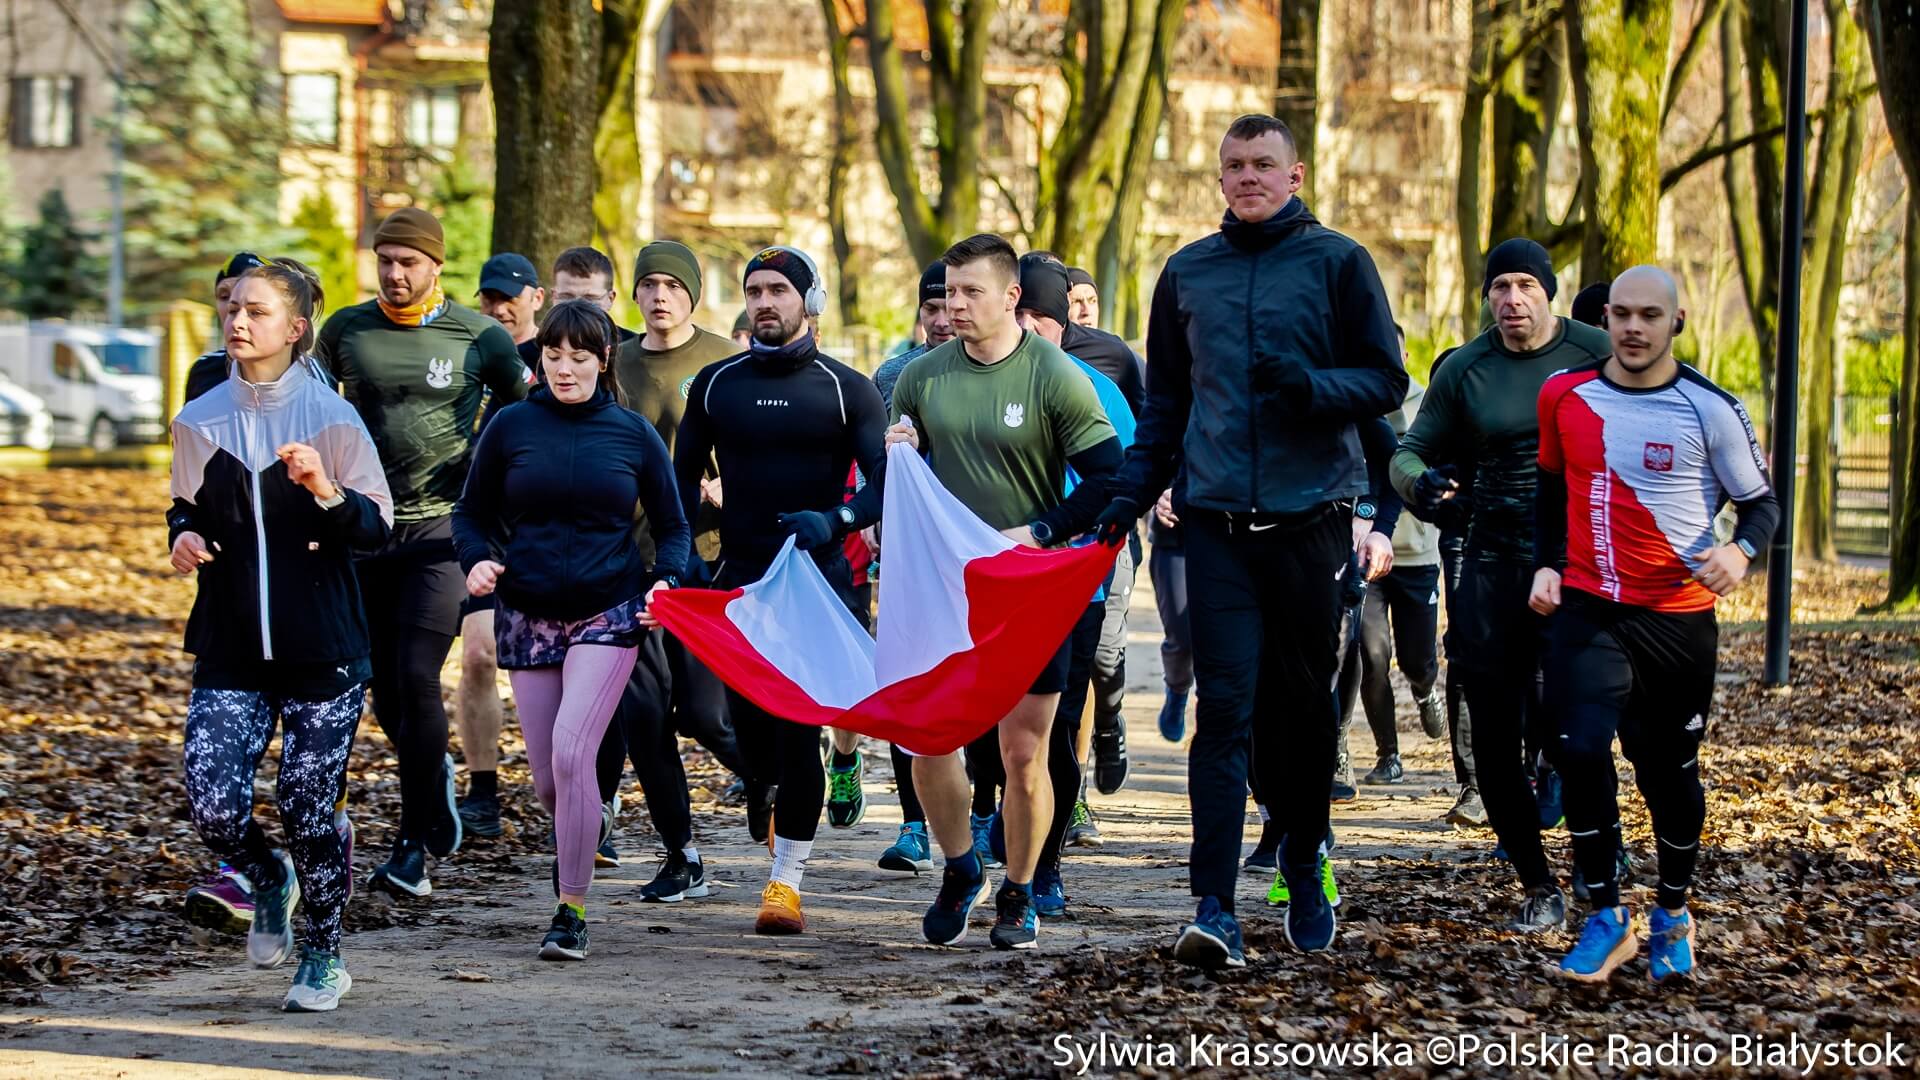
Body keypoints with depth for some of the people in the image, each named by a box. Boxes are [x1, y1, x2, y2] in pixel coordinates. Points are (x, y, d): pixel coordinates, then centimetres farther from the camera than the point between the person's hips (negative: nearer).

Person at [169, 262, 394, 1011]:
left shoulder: (330, 417, -4)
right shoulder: (200, 421, 5)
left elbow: (377, 527, -4)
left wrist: (325, 492, -23)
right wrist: (184, 536, -3)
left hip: (322, 650, -2)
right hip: (230, 648, 3)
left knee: (309, 808, 0)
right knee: (214, 808, -10)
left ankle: (324, 960, 22)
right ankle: (270, 882, 25)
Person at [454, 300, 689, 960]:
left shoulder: (633, 434, 2)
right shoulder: (511, 427, 3)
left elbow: (672, 526, 10)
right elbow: (471, 512, 10)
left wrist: (666, 579, -9)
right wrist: (476, 560, -10)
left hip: (608, 613, -2)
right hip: (528, 617, 2)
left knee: (571, 748, -20)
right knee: (547, 780, 4)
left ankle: (572, 911, -12)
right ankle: (576, 851, 39)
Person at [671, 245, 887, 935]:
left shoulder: (844, 389, 0)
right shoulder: (716, 384, 10)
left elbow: (889, 482, -3)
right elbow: (683, 477, 17)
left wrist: (837, 520, -20)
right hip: (738, 581, 3)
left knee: (798, 730, -9)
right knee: (750, 730, 4)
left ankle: (786, 879, -3)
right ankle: (784, 798, 38)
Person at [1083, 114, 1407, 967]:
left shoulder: (1337, 263, 2)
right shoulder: (1186, 273, 12)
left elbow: (1385, 381, 0)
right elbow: (1166, 402, 19)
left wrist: (1308, 384, -18)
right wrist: (1130, 495, 9)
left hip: (1311, 520, -1)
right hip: (1217, 522, 1)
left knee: (1305, 705, 9)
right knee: (1224, 710, -7)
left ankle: (1303, 872, 28)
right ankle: (1215, 909, -13)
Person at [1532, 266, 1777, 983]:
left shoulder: (1710, 410, -6)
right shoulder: (1565, 396, 3)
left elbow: (1761, 500, 2)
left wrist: (1741, 548, -19)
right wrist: (1547, 563, 6)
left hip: (1679, 618, -1)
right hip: (1589, 608, 1)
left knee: (1670, 770, 9)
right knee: (1581, 750, -16)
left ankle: (1673, 913, 32)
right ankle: (1606, 918, -2)